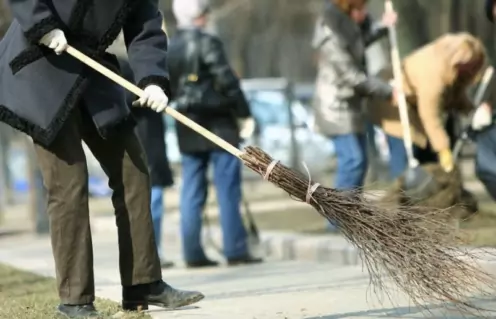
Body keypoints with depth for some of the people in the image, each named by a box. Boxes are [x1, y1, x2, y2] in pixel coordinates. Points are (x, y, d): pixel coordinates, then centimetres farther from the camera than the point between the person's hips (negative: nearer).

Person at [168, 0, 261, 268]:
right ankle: (235, 250, -2)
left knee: (191, 192, 7)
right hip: (217, 124, -6)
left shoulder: (170, 48, 7)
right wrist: (244, 113, -8)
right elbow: (227, 81, -14)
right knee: (227, 190, -2)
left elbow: (168, 88, 9)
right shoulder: (207, 43, -12)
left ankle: (193, 253, 6)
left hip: (187, 128, 6)